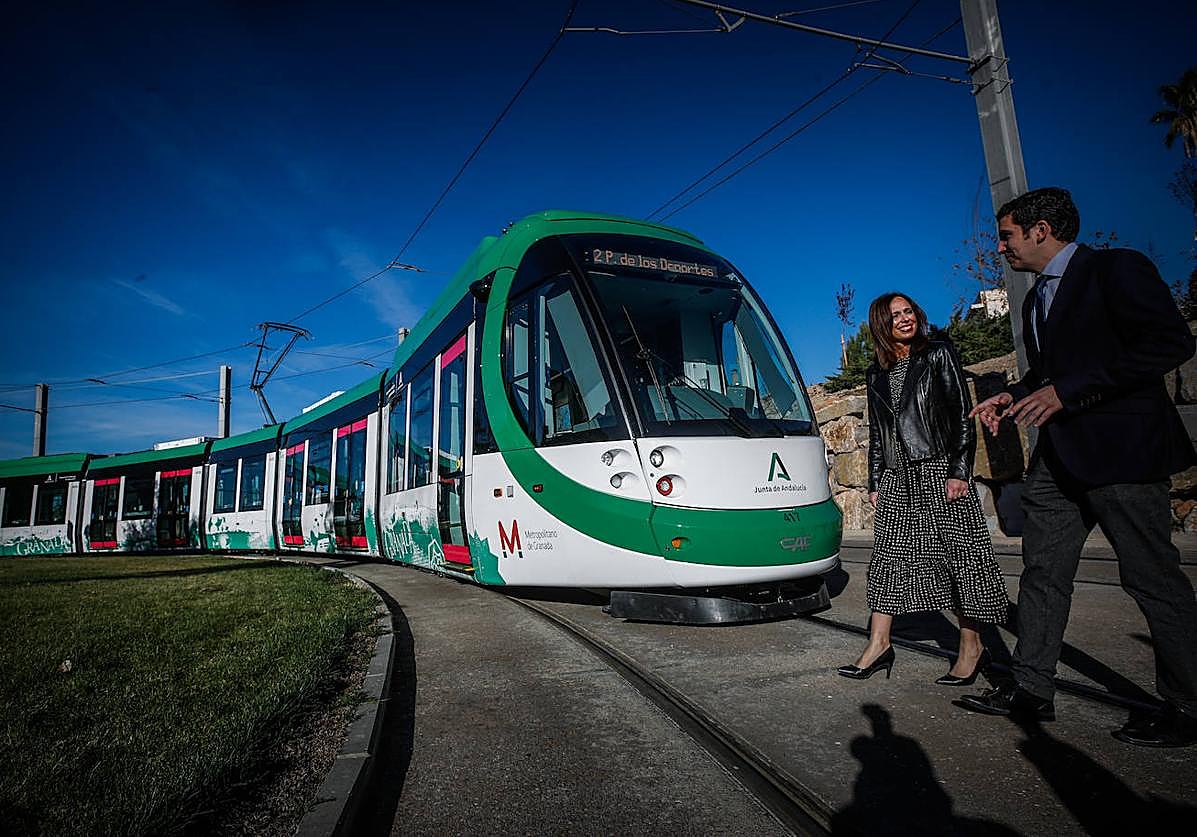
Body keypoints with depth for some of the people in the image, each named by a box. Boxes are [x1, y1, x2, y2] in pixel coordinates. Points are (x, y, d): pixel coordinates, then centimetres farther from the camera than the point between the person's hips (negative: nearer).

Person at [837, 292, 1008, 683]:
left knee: (958, 554, -1)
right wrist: (874, 482, 13)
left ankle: (971, 647, 11)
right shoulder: (876, 374, 15)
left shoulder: (939, 355, 3)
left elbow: (962, 415, -3)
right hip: (896, 478, 5)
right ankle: (879, 644, 8)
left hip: (940, 470, -4)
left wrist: (959, 471, -13)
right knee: (888, 557, 2)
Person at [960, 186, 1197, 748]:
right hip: (1059, 455, 9)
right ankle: (1031, 690, 17)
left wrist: (1067, 391, -21)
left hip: (1122, 449, -8)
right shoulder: (1037, 300, 19)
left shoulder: (1116, 268, -6)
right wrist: (1014, 397, 5)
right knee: (1042, 571, 8)